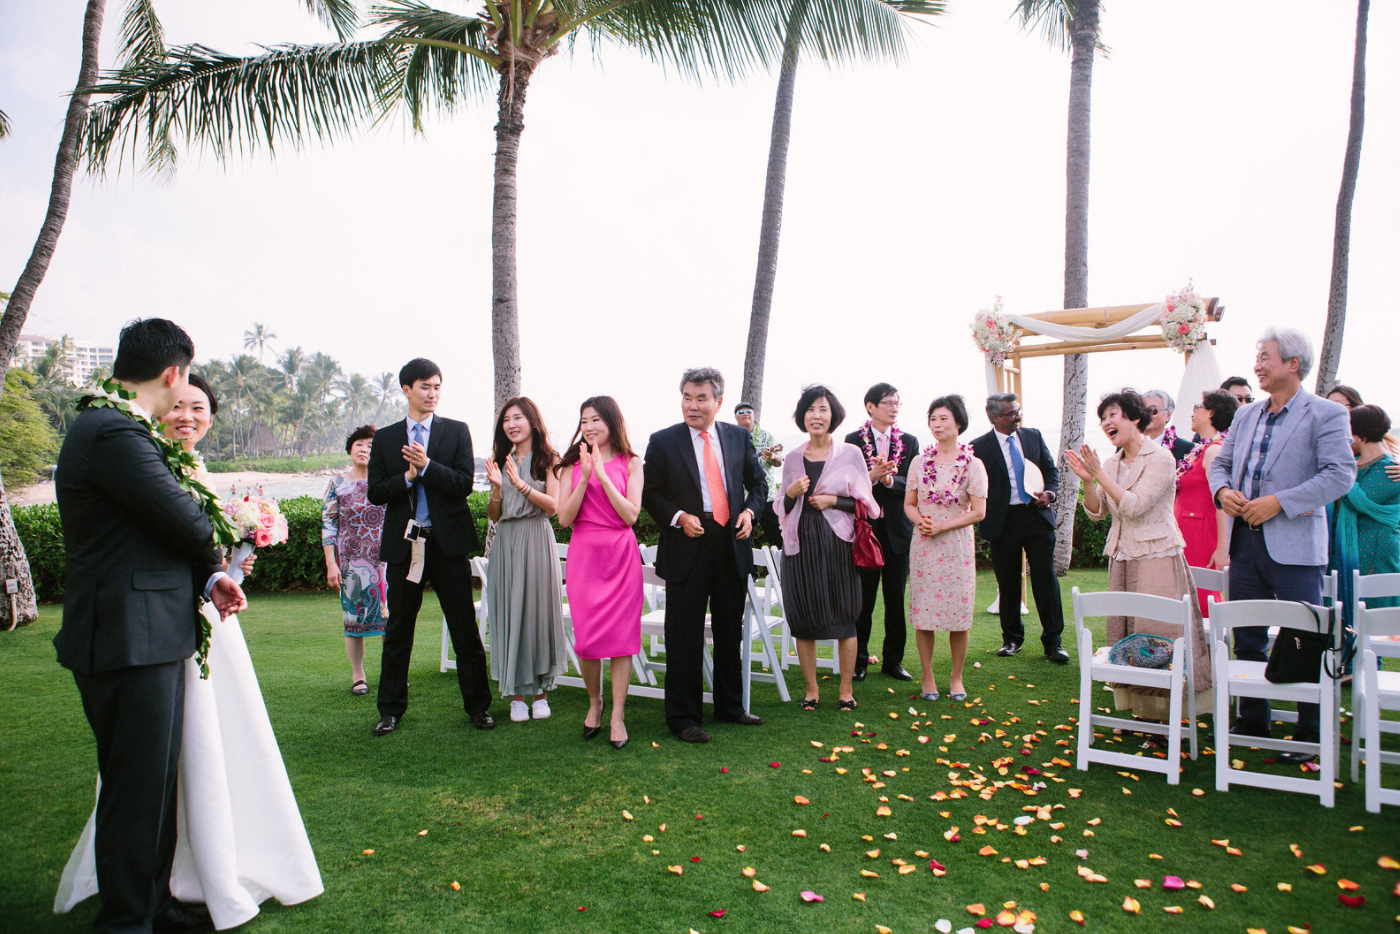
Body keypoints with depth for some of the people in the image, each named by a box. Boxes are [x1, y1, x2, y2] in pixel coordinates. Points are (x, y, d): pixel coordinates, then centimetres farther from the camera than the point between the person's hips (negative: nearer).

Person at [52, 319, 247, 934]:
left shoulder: (113, 427, 14)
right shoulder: (115, 433, -19)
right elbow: (187, 521, -21)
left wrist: (207, 577, -1)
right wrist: (213, 562, 1)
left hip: (151, 637, 10)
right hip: (130, 640, -10)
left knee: (157, 781, 20)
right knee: (136, 788, 3)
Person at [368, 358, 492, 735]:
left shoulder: (456, 431, 4)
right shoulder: (384, 438, 8)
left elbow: (464, 483, -7)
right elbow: (376, 493, 2)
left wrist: (426, 466, -20)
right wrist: (407, 477, -15)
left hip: (448, 541, -1)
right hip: (404, 544, 2)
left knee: (465, 629, 3)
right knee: (398, 630, 10)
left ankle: (478, 706, 15)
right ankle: (391, 710, 23)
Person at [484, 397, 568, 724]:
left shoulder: (547, 460, 1)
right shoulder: (501, 461, 11)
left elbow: (554, 505, -8)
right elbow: (493, 515, 11)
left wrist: (521, 485, -18)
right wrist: (497, 487, -7)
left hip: (537, 541, -3)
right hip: (506, 542, 3)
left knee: (537, 609, 0)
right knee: (509, 611, 2)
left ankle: (539, 691, 11)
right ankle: (515, 694, 9)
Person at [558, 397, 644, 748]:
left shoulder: (630, 463, 5)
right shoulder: (572, 465, 8)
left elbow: (631, 515, -6)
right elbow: (564, 518, 0)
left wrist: (602, 475, -12)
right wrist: (585, 478, -11)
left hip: (621, 555, -1)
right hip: (583, 555, 1)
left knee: (621, 633, -2)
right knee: (586, 636, 0)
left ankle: (617, 715, 7)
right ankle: (594, 701, 24)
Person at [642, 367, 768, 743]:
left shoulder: (739, 437, 6)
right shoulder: (663, 441, -3)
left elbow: (757, 481, 15)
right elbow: (650, 493, -1)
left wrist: (750, 510, -3)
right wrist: (679, 516, -16)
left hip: (732, 547, 4)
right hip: (687, 547, -4)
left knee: (730, 633, 16)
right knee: (684, 638, 1)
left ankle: (730, 705, 33)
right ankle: (683, 718, 14)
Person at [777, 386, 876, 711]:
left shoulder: (850, 453, 1)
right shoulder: (793, 458, 8)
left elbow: (865, 502, 4)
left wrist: (833, 500, -11)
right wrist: (791, 493, -6)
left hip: (837, 543, -2)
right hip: (801, 544, 2)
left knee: (843, 617, 2)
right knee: (802, 617, 4)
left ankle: (846, 690, 15)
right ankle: (810, 687, 17)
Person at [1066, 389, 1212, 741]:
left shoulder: (1160, 458, -10)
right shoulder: (1111, 463, 11)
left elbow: (1134, 506, -18)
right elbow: (1097, 512, 8)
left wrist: (1101, 474, -16)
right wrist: (1088, 480, -8)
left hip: (1156, 557, -7)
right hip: (1121, 557, 7)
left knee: (1158, 636, -5)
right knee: (1124, 635, 9)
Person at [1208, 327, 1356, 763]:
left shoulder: (1326, 414, -6)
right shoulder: (1246, 415, 13)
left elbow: (1341, 474, -15)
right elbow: (1220, 462, 17)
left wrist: (1279, 503, -20)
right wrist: (1222, 490, -5)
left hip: (1295, 546, -6)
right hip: (1245, 542, 6)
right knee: (1247, 637, 14)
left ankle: (1310, 733, 16)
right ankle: (1253, 721, 28)